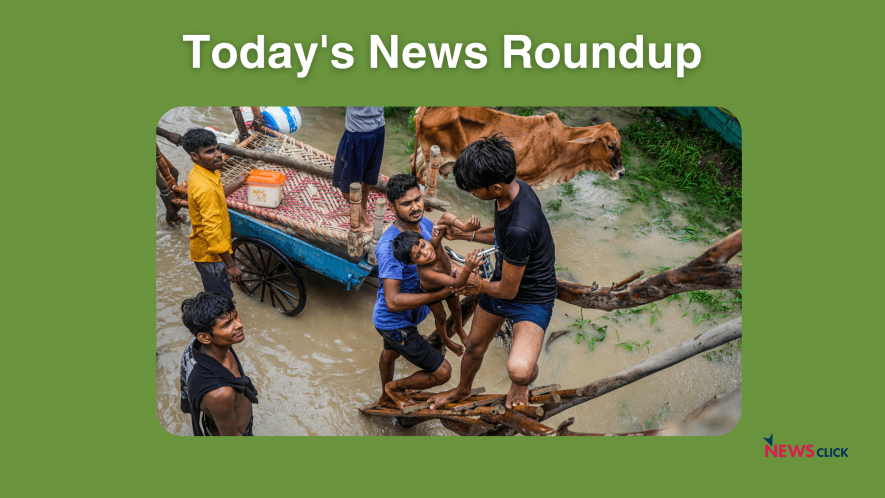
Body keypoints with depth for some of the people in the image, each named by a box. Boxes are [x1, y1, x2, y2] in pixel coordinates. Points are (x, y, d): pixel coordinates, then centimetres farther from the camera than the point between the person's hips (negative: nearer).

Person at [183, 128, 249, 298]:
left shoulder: (198, 173, -2)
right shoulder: (205, 188, -32)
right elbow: (212, 232, -31)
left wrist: (237, 184, 21)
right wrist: (231, 265, -25)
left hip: (202, 249, 9)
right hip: (211, 254, -9)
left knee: (213, 294, 26)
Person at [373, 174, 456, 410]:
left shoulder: (425, 224, -10)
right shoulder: (389, 247, -36)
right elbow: (393, 302, -38)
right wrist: (440, 294, -37)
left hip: (408, 316, 9)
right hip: (394, 323, -9)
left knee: (391, 353, 35)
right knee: (442, 372, -3)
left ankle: (386, 397, 65)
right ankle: (395, 387, 24)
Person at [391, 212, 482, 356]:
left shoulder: (433, 244, -43)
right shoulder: (425, 272, -52)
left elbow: (445, 217, -40)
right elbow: (457, 283, -57)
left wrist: (465, 226, -57)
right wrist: (468, 267, -77)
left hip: (449, 275, 4)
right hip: (430, 290, -4)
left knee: (456, 308, 27)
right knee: (440, 317, 21)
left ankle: (459, 329, 61)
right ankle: (445, 340, 55)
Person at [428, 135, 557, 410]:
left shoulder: (520, 228, -40)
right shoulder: (511, 187, -12)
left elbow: (508, 290, -24)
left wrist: (479, 285, -4)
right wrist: (466, 234, 7)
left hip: (531, 299, -8)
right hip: (503, 281, 8)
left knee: (519, 371, -29)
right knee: (474, 346, 25)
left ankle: (520, 385, 11)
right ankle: (463, 389, 58)